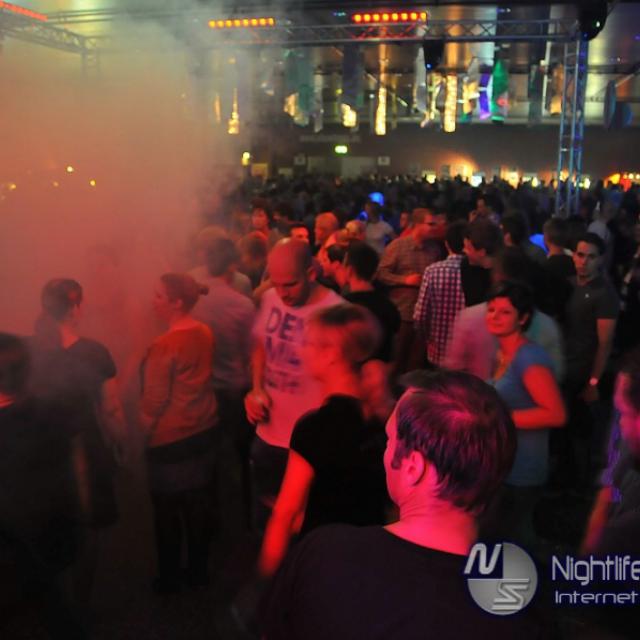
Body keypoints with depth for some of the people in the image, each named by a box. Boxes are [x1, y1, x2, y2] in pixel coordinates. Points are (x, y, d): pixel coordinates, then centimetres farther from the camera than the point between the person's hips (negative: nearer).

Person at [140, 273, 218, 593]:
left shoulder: (164, 346, -23)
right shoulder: (205, 333, -3)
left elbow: (154, 401, -15)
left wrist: (145, 431, 1)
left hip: (170, 440, -6)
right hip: (203, 432, 6)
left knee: (167, 512, 13)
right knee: (198, 505, 17)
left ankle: (169, 578, 29)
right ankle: (198, 570, 32)